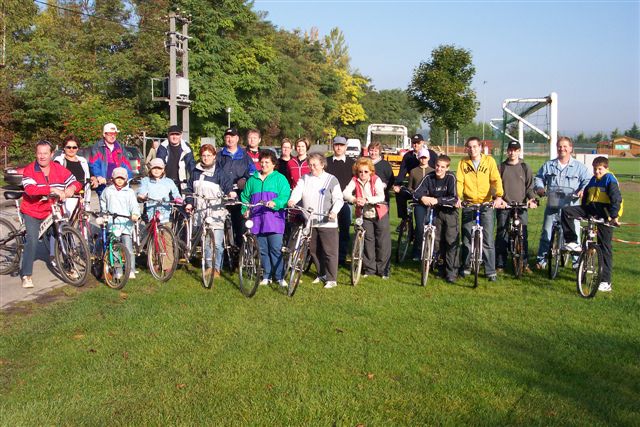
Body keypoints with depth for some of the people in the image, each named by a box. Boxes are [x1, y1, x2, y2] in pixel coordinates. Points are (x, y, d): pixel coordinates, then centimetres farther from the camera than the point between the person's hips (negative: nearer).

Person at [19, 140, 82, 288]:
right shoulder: (29, 170, -13)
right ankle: (26, 275, -8)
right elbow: (30, 189, -30)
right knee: (32, 240, -18)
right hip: (32, 212, -3)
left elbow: (76, 183, -5)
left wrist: (71, 188, -30)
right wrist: (52, 189, -40)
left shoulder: (59, 169, -3)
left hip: (52, 211, 3)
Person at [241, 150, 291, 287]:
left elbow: (285, 196, -4)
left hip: (274, 219, -4)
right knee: (262, 250, 7)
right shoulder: (252, 179, 19)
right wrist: (245, 209, 5)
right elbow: (245, 196, 22)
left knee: (276, 249, -8)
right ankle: (266, 276, 17)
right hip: (257, 220, 4)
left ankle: (280, 276, 1)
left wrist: (275, 203, -22)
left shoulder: (280, 178, 7)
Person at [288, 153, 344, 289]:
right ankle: (321, 274, 29)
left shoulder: (331, 179, 1)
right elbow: (297, 190, -6)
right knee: (314, 251, 14)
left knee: (329, 251, -3)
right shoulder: (304, 178, 12)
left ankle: (331, 279, 5)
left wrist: (334, 211, -22)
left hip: (327, 222, -5)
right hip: (309, 222, 5)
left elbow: (338, 199, -4)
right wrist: (292, 200, -27)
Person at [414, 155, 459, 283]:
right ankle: (445, 262, 31)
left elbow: (454, 198, -24)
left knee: (451, 240, -10)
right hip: (437, 211, 4)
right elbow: (416, 193, -12)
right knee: (437, 241, 8)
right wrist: (422, 198, -34)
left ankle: (452, 271, -5)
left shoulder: (451, 178, -17)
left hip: (450, 211, -4)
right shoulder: (429, 177, -8)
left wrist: (437, 200, -34)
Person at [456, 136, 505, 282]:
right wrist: (458, 197, -19)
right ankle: (466, 267, 22)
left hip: (486, 204, -2)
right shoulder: (463, 163, 6)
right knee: (467, 238, 8)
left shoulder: (489, 161, 2)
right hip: (468, 204, 2)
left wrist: (498, 196, -22)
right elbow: (459, 181, -1)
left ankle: (490, 271, 3)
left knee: (487, 239, -4)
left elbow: (496, 180, -6)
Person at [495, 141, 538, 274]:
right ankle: (500, 265, 7)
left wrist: (532, 199, -8)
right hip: (504, 207, 0)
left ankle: (524, 264, 10)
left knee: (523, 236, -1)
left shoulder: (525, 167, 9)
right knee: (501, 236, 0)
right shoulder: (501, 167, 8)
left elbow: (530, 186, 8)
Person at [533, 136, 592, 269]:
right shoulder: (548, 165, 13)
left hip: (571, 207, -2)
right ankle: (541, 259, 10)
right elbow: (539, 178, 17)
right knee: (546, 233, 1)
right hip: (552, 207, 2)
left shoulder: (579, 166, 7)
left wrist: (583, 190, -17)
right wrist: (539, 187, -4)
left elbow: (587, 181, 4)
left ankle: (577, 261, 10)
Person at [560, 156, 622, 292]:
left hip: (604, 214, -6)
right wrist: (582, 212, 23)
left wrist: (614, 216, -23)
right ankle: (572, 243, -8)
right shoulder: (593, 180, 16)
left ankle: (606, 282, -1)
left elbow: (616, 199, -15)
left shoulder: (610, 180, -6)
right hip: (591, 209, 7)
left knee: (605, 247, -4)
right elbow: (586, 196, 25)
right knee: (566, 211, -15)